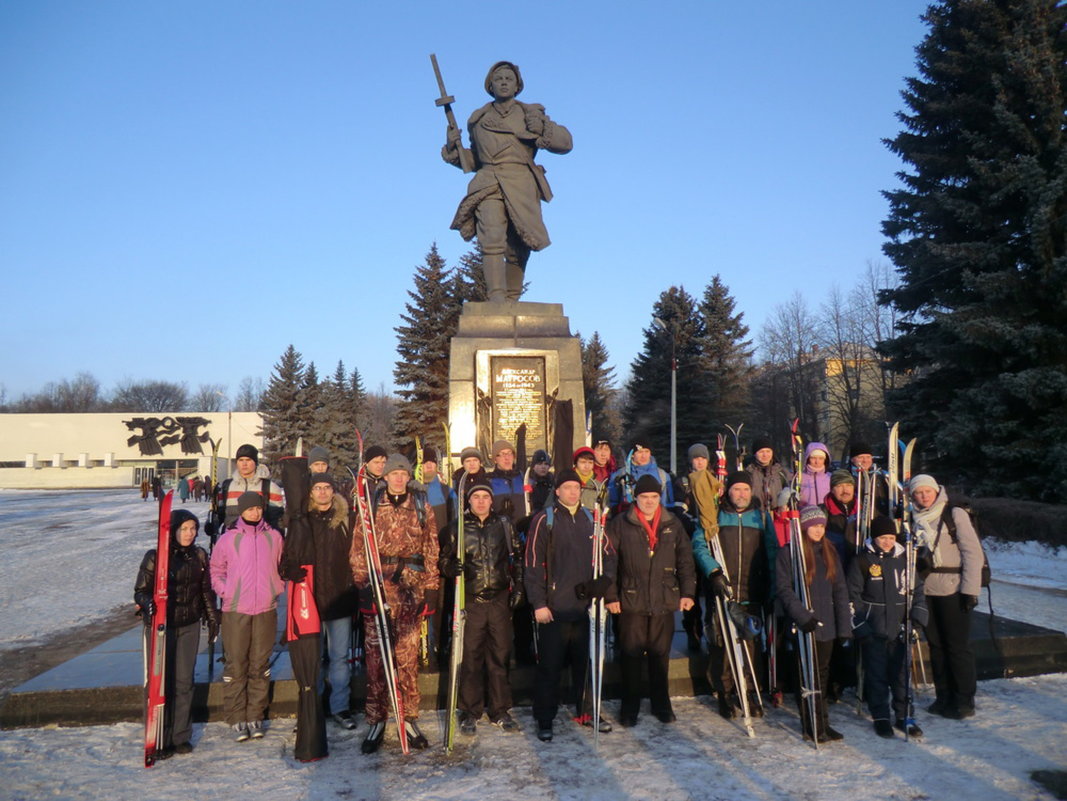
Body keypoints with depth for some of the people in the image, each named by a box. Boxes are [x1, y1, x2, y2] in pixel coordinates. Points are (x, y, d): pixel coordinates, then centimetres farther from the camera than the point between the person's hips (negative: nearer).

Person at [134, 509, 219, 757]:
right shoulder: (155, 557, -8)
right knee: (161, 682, 0)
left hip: (189, 627, 3)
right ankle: (160, 740, 12)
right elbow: (141, 591, -5)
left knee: (184, 681, 6)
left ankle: (181, 737, 18)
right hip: (161, 627, -3)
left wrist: (212, 619, 14)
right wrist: (148, 604, -26)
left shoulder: (199, 556, 4)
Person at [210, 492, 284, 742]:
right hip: (235, 610, -2)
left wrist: (277, 589, 4)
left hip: (266, 609, 2)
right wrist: (226, 592, -4)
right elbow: (216, 570, 8)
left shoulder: (274, 536, 6)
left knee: (260, 663, 8)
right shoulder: (228, 538, 1)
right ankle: (237, 719, 11)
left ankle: (255, 716, 18)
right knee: (236, 665, 1)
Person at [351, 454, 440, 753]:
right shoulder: (371, 505, 7)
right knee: (375, 654, 1)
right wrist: (363, 583, -4)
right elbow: (358, 548, 5)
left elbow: (431, 549, 9)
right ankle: (376, 721, 11)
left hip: (410, 583, 1)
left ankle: (409, 719, 13)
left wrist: (430, 588, 4)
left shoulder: (422, 506, 9)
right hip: (376, 583, 0)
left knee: (408, 654, 2)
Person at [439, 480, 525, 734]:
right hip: (470, 601, -2)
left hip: (500, 599, 2)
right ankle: (470, 713, 17)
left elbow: (517, 557, 14)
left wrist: (518, 586, 7)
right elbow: (443, 560, 6)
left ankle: (500, 712, 21)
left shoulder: (504, 524, 7)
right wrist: (452, 568, -15)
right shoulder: (457, 528, 2)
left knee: (500, 655, 8)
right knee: (470, 657, 2)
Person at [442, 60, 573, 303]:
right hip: (488, 186, 0)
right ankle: (496, 299, -31)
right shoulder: (478, 119, 20)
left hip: (522, 187, 0)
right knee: (492, 240, -23)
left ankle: (512, 301, 14)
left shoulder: (531, 113, 16)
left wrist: (542, 128, -7)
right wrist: (453, 147, 10)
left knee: (518, 250, 0)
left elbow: (566, 142, 9)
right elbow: (473, 160, 28)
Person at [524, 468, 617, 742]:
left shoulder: (590, 519, 10)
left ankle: (586, 712, 30)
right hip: (554, 607, -4)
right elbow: (533, 563, -7)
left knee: (586, 662, 14)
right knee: (549, 665, 2)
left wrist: (605, 580, -2)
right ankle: (544, 721, 15)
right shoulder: (544, 520, -4)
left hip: (585, 605, 4)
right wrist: (538, 603, -11)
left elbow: (608, 554, 17)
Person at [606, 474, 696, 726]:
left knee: (660, 655, 11)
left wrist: (687, 592, 4)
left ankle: (661, 704, 26)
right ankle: (629, 707, 17)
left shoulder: (673, 524, 7)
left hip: (664, 601, 2)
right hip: (631, 601, -2)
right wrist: (610, 596, -5)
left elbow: (685, 560, 10)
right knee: (631, 655, 4)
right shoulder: (620, 524, -2)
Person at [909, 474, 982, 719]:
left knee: (958, 646, -1)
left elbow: (973, 553, -7)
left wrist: (970, 589, -12)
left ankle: (964, 702, 9)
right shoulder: (913, 519, 11)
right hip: (926, 591, 5)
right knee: (936, 645, 10)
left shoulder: (955, 515, -4)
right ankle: (944, 698, 20)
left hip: (952, 590, -5)